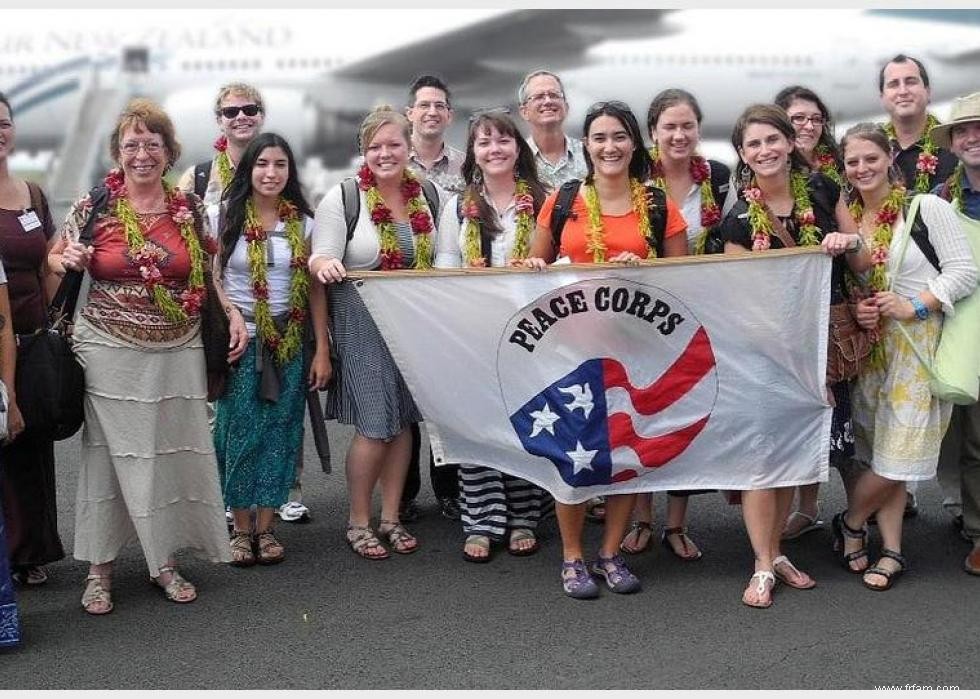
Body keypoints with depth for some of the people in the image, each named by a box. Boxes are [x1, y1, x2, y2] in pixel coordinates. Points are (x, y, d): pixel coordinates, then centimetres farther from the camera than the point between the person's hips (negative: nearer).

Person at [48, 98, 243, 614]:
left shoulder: (189, 209, 4)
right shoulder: (94, 207, -1)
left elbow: (206, 272, 16)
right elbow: (55, 259, 11)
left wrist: (233, 311, 3)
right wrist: (68, 260, -11)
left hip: (178, 352, 2)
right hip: (110, 350, -2)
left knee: (175, 452, 4)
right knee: (110, 454, 2)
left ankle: (165, 562, 20)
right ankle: (100, 568, 15)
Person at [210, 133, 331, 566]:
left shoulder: (302, 222, 6)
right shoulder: (223, 217, 0)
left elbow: (315, 288, 6)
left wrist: (322, 350, 1)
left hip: (290, 344, 2)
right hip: (240, 342, -2)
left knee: (279, 434, 5)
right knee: (240, 433, 1)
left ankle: (265, 528, 17)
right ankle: (241, 528, 15)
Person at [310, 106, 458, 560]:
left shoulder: (432, 197, 5)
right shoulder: (342, 198, -5)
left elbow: (446, 255, 3)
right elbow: (321, 258, -8)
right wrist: (324, 264, -32)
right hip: (362, 324, -4)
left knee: (403, 420, 10)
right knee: (375, 425, -6)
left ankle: (390, 517, 24)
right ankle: (357, 520, 13)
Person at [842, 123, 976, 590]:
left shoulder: (927, 208, -6)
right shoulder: (845, 219, 8)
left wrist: (913, 307, -16)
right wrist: (853, 310, -4)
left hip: (919, 343, -4)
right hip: (869, 346, 4)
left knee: (898, 451, -7)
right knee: (880, 451, 4)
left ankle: (851, 522, 16)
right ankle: (891, 551, 13)